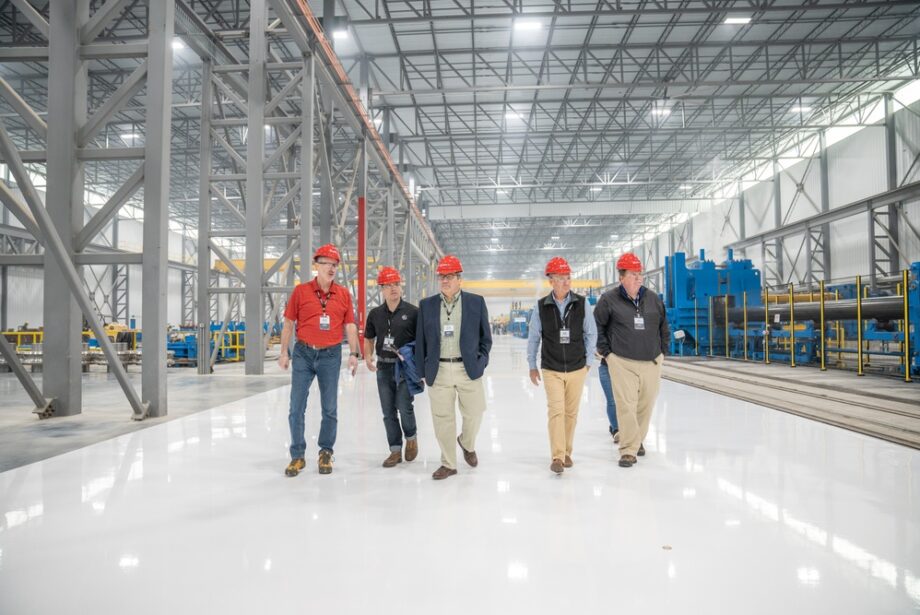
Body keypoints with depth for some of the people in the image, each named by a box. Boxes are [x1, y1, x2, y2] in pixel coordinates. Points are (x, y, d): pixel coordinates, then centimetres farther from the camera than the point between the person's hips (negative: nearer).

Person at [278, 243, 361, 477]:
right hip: (303, 353, -1)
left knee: (330, 408, 8)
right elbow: (289, 323, 3)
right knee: (297, 406, 3)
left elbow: (350, 326, 4)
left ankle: (325, 453, 23)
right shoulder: (301, 291, -1)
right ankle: (297, 456, 15)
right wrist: (284, 352, 0)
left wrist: (354, 353, -4)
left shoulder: (343, 294, 3)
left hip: (330, 355, 1)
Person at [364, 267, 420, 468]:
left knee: (404, 407, -9)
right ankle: (396, 451, 22)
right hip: (383, 367, 4)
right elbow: (368, 338, 17)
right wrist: (368, 356, 1)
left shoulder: (412, 311, -6)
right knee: (388, 411, 8)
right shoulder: (375, 314, 5)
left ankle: (411, 437, 22)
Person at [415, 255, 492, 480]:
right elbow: (420, 341, 8)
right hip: (438, 371, 1)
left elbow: (485, 337, 9)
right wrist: (423, 371, 6)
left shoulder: (476, 302, 3)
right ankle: (448, 464, 22)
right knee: (442, 419, 5)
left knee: (474, 414, 6)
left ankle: (467, 444, 38)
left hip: (468, 370, 0)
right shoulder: (426, 305, 6)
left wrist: (481, 362, 0)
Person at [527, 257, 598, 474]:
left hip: (577, 369, 1)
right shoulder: (541, 307, -5)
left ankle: (567, 452, 26)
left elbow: (591, 334, 5)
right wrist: (532, 365, 8)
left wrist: (588, 361, 5)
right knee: (556, 411, -9)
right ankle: (557, 457, -2)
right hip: (551, 370, -1)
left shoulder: (582, 304, -5)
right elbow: (533, 338, 4)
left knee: (571, 413, 10)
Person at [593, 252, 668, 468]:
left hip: (651, 362, 4)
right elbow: (597, 326, 3)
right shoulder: (609, 299, -5)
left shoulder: (654, 299, 7)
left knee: (646, 405, 11)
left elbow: (663, 327, 18)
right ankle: (629, 450, -1)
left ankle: (637, 440, 33)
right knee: (626, 406, -9)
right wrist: (606, 351, 0)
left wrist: (662, 351, 15)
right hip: (622, 362, -4)